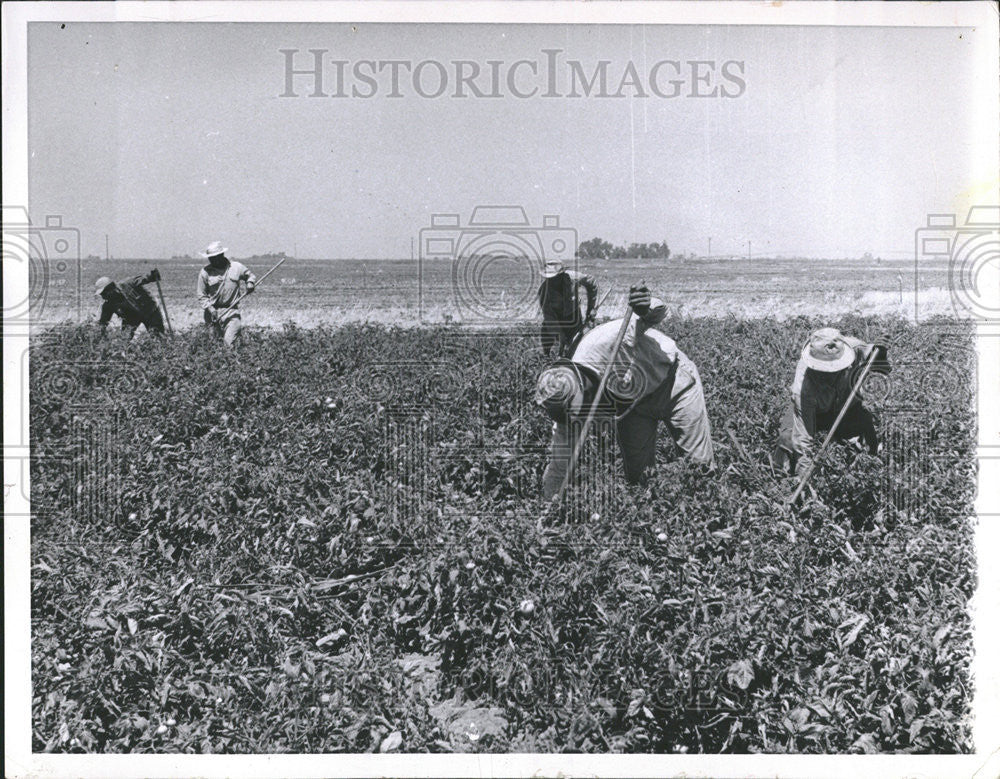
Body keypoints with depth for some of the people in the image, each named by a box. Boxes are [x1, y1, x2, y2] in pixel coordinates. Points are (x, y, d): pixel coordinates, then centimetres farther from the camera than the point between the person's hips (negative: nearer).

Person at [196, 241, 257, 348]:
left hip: (232, 311, -1)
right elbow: (202, 296, 3)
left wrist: (250, 283, -3)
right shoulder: (205, 272, -2)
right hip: (213, 312, 1)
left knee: (229, 343, -17)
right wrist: (210, 309, -11)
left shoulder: (236, 267, 1)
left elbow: (250, 276, 19)